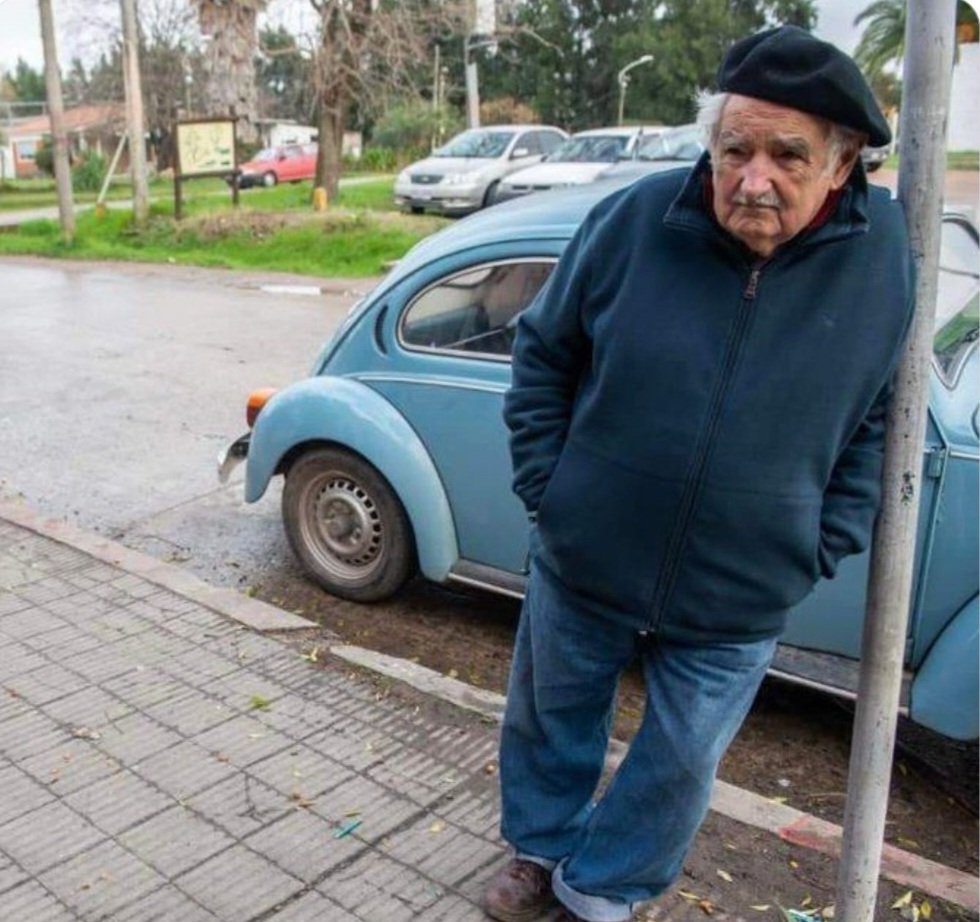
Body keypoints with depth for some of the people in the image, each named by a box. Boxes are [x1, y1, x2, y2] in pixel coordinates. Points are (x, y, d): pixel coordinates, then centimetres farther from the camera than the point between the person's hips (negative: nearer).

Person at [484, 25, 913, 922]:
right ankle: (540, 847, 50)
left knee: (680, 762, 17)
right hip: (583, 563, 0)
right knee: (554, 720, 21)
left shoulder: (886, 253, -10)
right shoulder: (633, 219, -15)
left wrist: (823, 545, -3)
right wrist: (545, 485, -6)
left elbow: (881, 416, 2)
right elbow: (543, 353, -2)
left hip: (737, 602, 1)